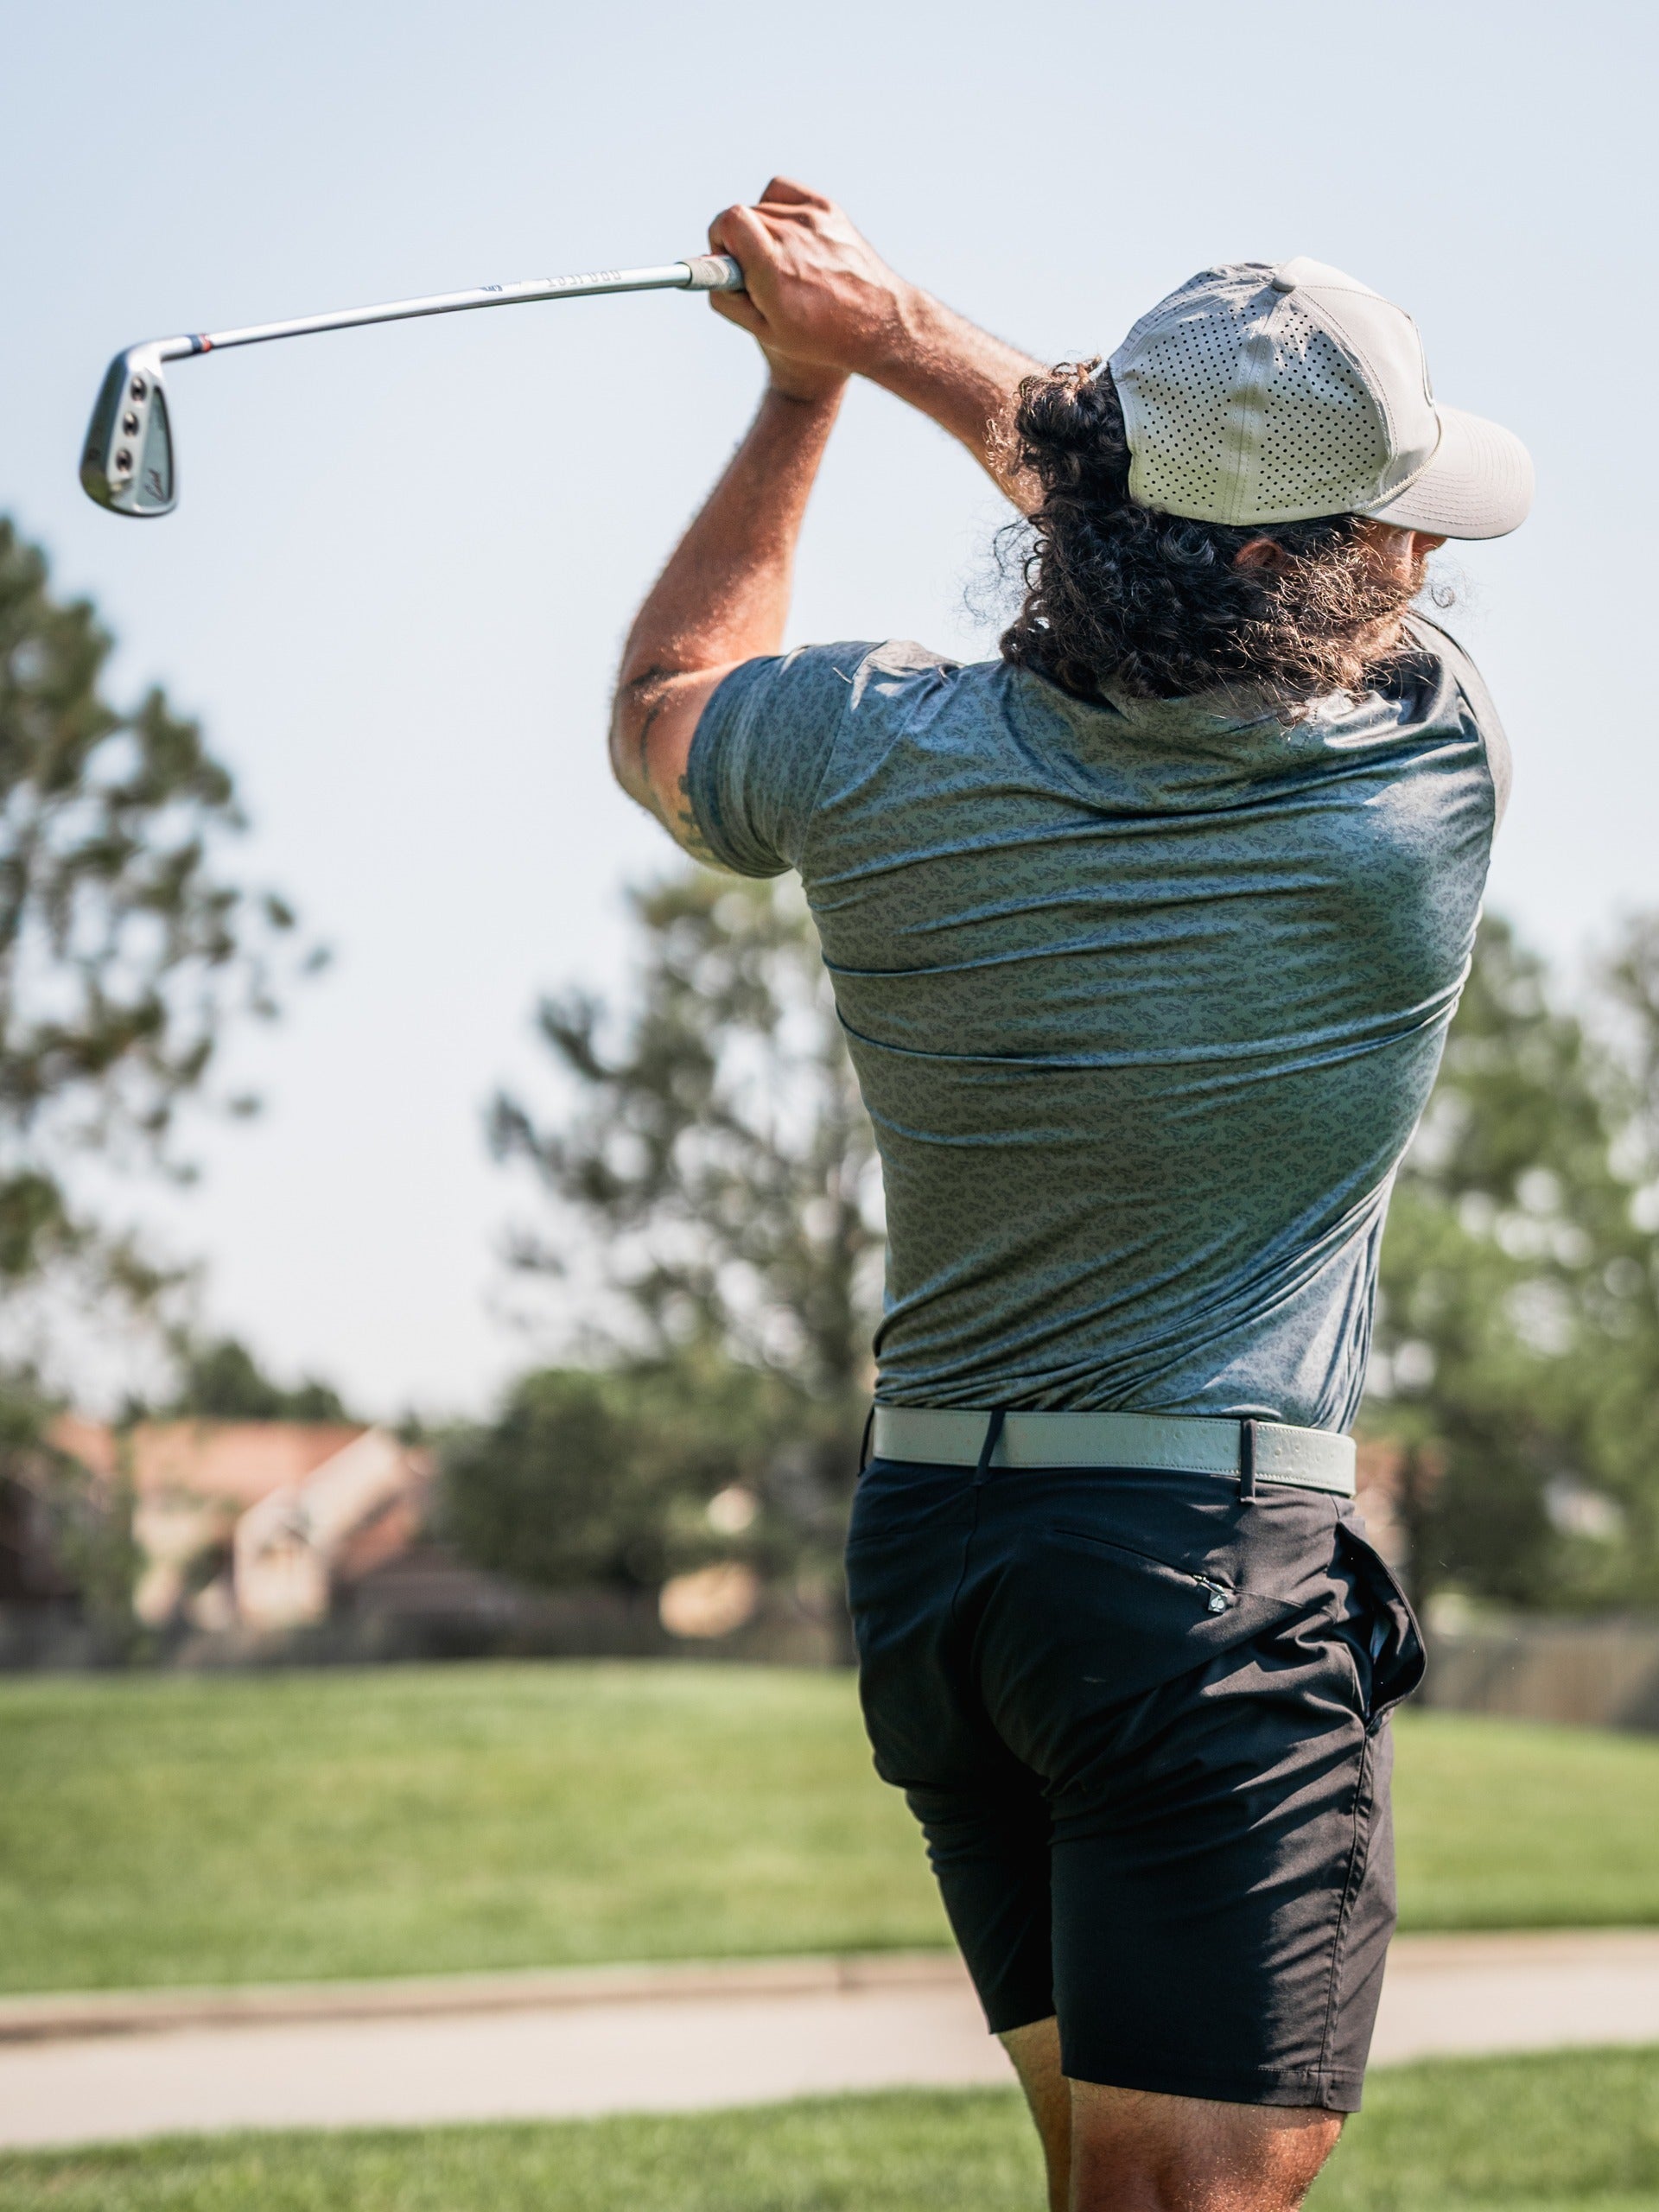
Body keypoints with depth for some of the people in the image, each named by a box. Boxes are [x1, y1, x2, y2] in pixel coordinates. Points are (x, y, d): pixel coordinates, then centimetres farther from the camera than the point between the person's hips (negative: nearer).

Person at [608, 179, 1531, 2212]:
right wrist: (894, 332, 16)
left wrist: (804, 387, 27)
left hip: (926, 1545, 6)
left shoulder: (877, 758, -5)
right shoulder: (1427, 763, -11)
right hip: (1216, 1569, -6)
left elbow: (660, 708, 19)